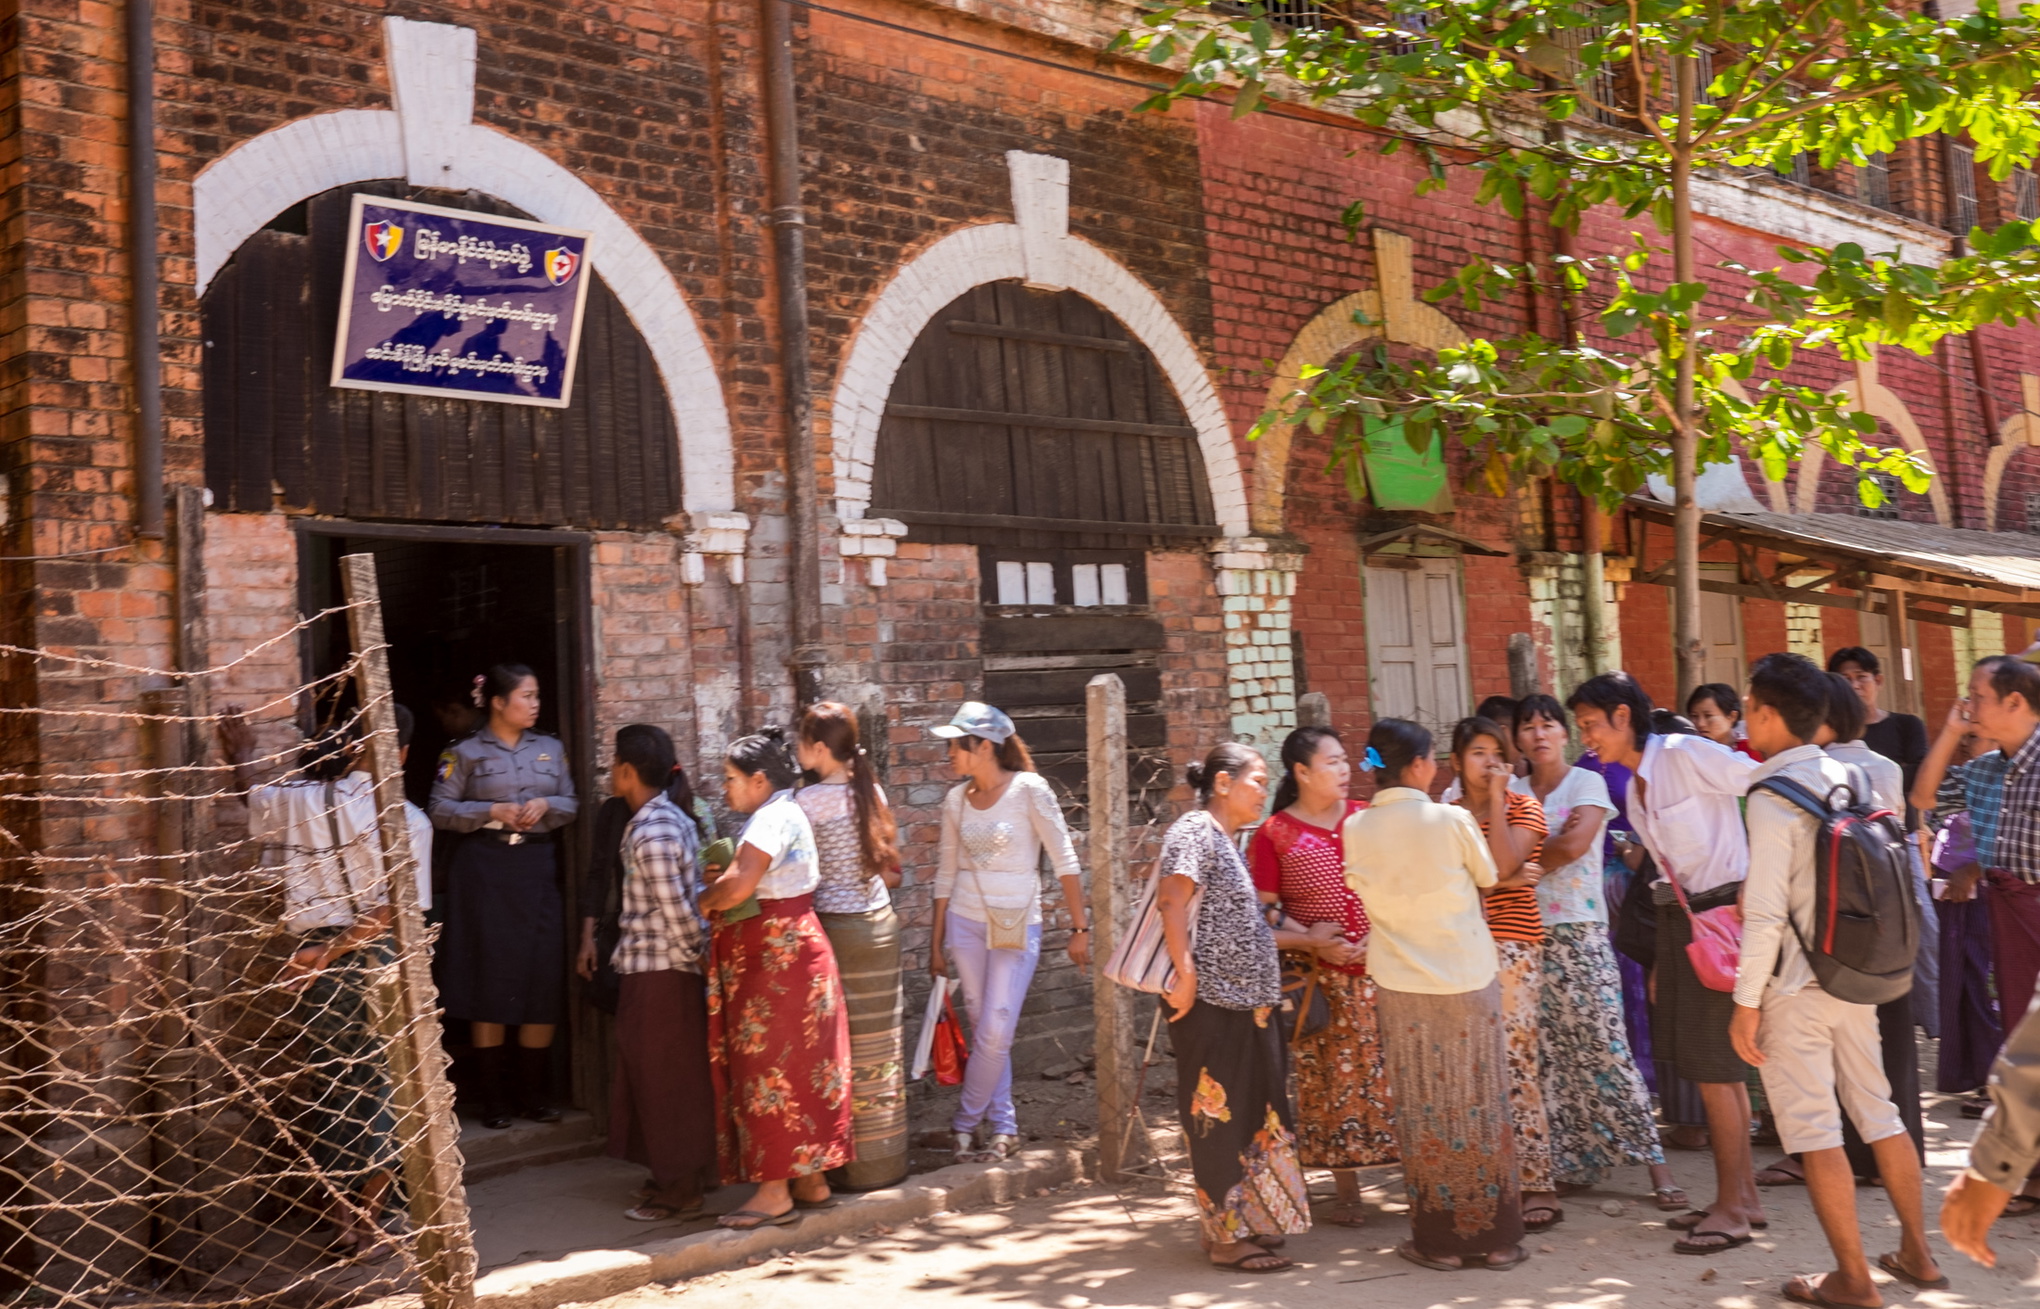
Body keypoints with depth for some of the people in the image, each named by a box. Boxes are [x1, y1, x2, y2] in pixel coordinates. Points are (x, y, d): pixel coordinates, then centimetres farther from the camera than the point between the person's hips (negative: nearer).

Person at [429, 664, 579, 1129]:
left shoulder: (550, 749, 12)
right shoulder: (464, 753, 2)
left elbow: (571, 805, 13)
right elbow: (440, 811, -1)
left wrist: (545, 804, -7)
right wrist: (491, 812, -13)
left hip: (537, 870, 3)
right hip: (484, 872, -3)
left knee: (544, 983, 1)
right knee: (488, 984, -1)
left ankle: (535, 1093, 13)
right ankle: (494, 1097, 10)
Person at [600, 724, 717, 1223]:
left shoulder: (649, 832, -21)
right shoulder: (672, 818, 9)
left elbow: (676, 909, -23)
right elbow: (685, 901, 13)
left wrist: (695, 952, -10)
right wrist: (698, 952, 13)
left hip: (657, 971, -10)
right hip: (672, 967, 10)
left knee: (664, 1080, 1)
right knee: (678, 1077, 17)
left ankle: (679, 1188, 10)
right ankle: (686, 1174, 27)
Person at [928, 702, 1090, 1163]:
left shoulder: (1028, 789, -10)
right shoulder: (956, 800, 4)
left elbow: (1065, 861, -9)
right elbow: (946, 872, 12)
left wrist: (1080, 928, -11)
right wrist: (937, 941, 13)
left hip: (1017, 925, -4)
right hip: (965, 922, 4)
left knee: (995, 1033, -6)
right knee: (984, 1029, 7)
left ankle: (965, 1124, 11)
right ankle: (1002, 1125, 18)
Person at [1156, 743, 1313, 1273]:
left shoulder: (1227, 841, 19)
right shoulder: (1194, 831, -11)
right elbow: (1171, 901, -22)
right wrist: (1186, 973, -27)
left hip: (1244, 1002, 10)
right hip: (1210, 1003, -10)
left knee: (1250, 1113, 14)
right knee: (1217, 1115, -2)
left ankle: (1247, 1221, 24)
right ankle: (1226, 1237, 5)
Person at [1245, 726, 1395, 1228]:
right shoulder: (1274, 835, -1)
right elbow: (1263, 913, -1)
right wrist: (1313, 942, -13)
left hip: (1384, 968, 2)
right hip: (1323, 978, -2)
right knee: (1334, 1081, 3)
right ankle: (1346, 1190, 15)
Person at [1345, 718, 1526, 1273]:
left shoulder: (1356, 829, -5)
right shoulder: (1452, 820, -12)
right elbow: (1489, 877, 3)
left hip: (1401, 986, 2)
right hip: (1468, 978, -1)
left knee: (1422, 1111, 10)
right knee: (1480, 1104, 9)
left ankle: (1440, 1240, 15)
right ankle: (1496, 1237, 17)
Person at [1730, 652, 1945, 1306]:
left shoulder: (1771, 798, -18)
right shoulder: (1849, 777, 4)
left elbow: (1765, 914, -20)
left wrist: (1746, 1002, -14)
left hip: (1794, 987, -7)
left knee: (1813, 1128, 1)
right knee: (1877, 1110, 17)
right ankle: (1917, 1255, 27)